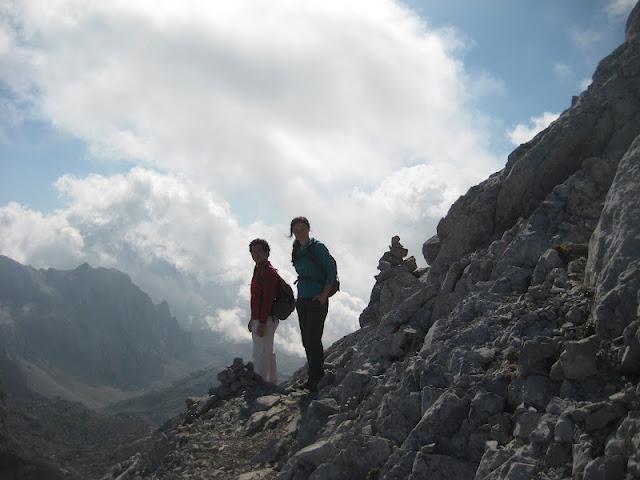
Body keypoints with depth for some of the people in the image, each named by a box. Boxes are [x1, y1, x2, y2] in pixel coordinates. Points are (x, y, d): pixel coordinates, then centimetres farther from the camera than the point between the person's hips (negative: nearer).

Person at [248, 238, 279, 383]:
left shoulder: (268, 271, -15)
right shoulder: (258, 269, 16)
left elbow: (268, 299, -21)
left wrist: (262, 323, -24)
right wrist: (253, 319, 21)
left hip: (265, 320, -10)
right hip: (259, 318, 10)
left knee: (260, 355, -9)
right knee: (268, 353, 18)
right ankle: (272, 382, 27)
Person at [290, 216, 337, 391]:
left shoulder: (317, 247, -9)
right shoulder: (297, 250, 12)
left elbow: (332, 271, -11)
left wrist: (324, 295, -16)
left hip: (317, 300, -8)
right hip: (302, 299, 8)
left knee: (313, 339, -9)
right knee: (306, 340, 9)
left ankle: (314, 380, -4)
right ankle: (318, 373, 19)